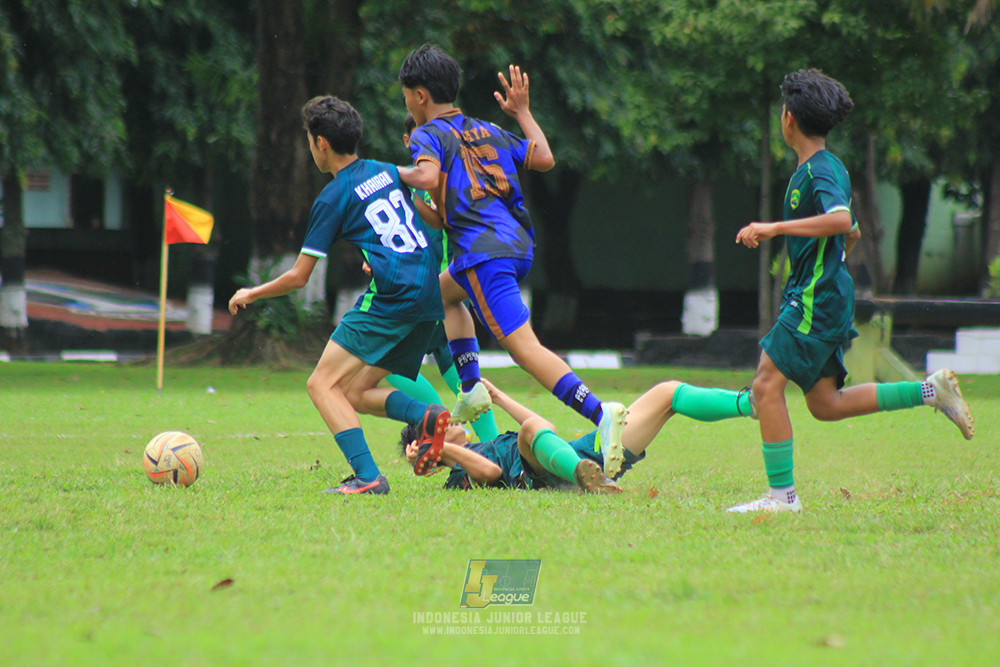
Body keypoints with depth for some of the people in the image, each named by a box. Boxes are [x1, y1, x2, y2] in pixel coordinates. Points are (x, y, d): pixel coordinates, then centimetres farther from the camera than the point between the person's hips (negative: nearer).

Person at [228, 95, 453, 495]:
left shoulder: (333, 198, -3)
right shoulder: (388, 172, 17)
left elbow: (298, 278, 1)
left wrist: (250, 295, 17)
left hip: (391, 298, -8)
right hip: (429, 297, 8)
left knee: (323, 384, -6)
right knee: (355, 393, 14)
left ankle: (368, 476, -20)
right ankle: (426, 416, -10)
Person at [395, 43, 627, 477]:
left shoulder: (428, 135, 0)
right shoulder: (488, 132, 21)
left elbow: (428, 177, -20)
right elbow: (544, 159, 19)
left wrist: (396, 175, 0)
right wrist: (522, 113, 32)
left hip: (484, 252, -8)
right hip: (519, 245, 8)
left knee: (524, 346, -15)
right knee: (444, 291, 34)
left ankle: (599, 412, -33)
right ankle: (472, 387, 20)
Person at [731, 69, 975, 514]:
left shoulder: (818, 170, -14)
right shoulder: (828, 168, 16)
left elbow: (841, 220, -33)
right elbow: (853, 233, 27)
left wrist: (774, 228, -34)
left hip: (817, 301, -10)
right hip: (822, 298, 10)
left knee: (767, 384, -11)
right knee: (825, 404, 11)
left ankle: (782, 495, -12)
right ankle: (930, 390, 13)